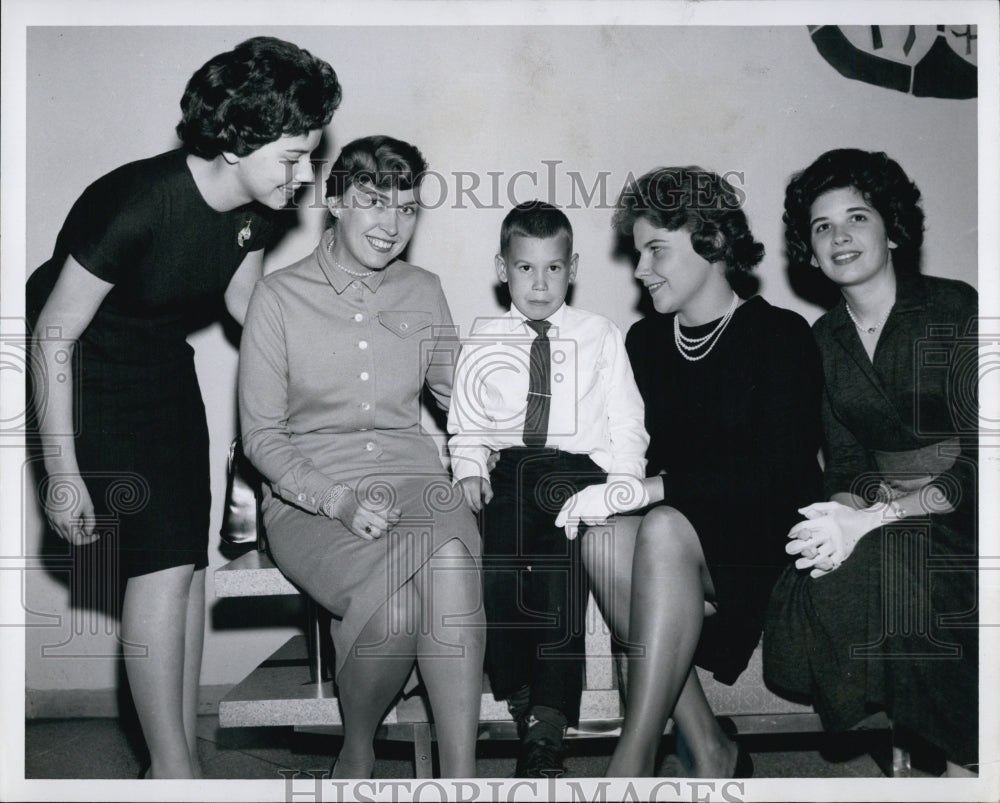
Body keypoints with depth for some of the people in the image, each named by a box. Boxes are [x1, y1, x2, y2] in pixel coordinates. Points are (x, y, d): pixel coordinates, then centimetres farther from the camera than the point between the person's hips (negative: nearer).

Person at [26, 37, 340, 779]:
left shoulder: (256, 208, -11)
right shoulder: (137, 204, -31)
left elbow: (243, 300, 9)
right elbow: (55, 334, -23)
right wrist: (63, 472, -19)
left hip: (163, 359, 7)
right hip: (87, 365, -7)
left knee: (189, 556, 4)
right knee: (163, 556, -13)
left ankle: (181, 754, 16)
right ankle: (172, 768, 0)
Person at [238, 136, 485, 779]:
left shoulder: (423, 292, 13)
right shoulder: (281, 296, 2)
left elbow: (459, 393, 20)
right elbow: (262, 435, 0)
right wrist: (339, 501, -14)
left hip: (413, 481, 3)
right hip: (310, 497, -2)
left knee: (450, 563, -34)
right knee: (395, 602, -32)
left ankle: (461, 776, -26)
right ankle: (357, 752, -2)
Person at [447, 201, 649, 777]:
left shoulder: (600, 336, 14)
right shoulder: (484, 342, 17)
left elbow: (626, 420, 11)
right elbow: (467, 421, 19)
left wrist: (623, 479, -5)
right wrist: (470, 467, -1)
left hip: (578, 468, -1)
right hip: (507, 468, 2)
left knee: (561, 566, -27)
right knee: (496, 570, -26)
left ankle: (549, 721, -18)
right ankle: (519, 697, -7)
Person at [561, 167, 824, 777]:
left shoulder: (781, 336, -4)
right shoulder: (644, 341, 12)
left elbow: (781, 471, -16)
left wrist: (652, 488, -24)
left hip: (765, 539, -4)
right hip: (676, 533, 5)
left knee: (663, 528, -33)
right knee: (603, 535, -27)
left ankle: (633, 760, -28)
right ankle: (708, 750, -20)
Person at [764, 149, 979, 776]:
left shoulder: (957, 311, -7)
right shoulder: (825, 341, 10)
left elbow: (978, 466, -13)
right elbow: (847, 462, 8)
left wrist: (871, 519, -24)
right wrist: (844, 511, -16)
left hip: (960, 520, -4)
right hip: (884, 520, 4)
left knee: (884, 562, -32)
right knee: (819, 571, -24)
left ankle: (961, 759, -12)